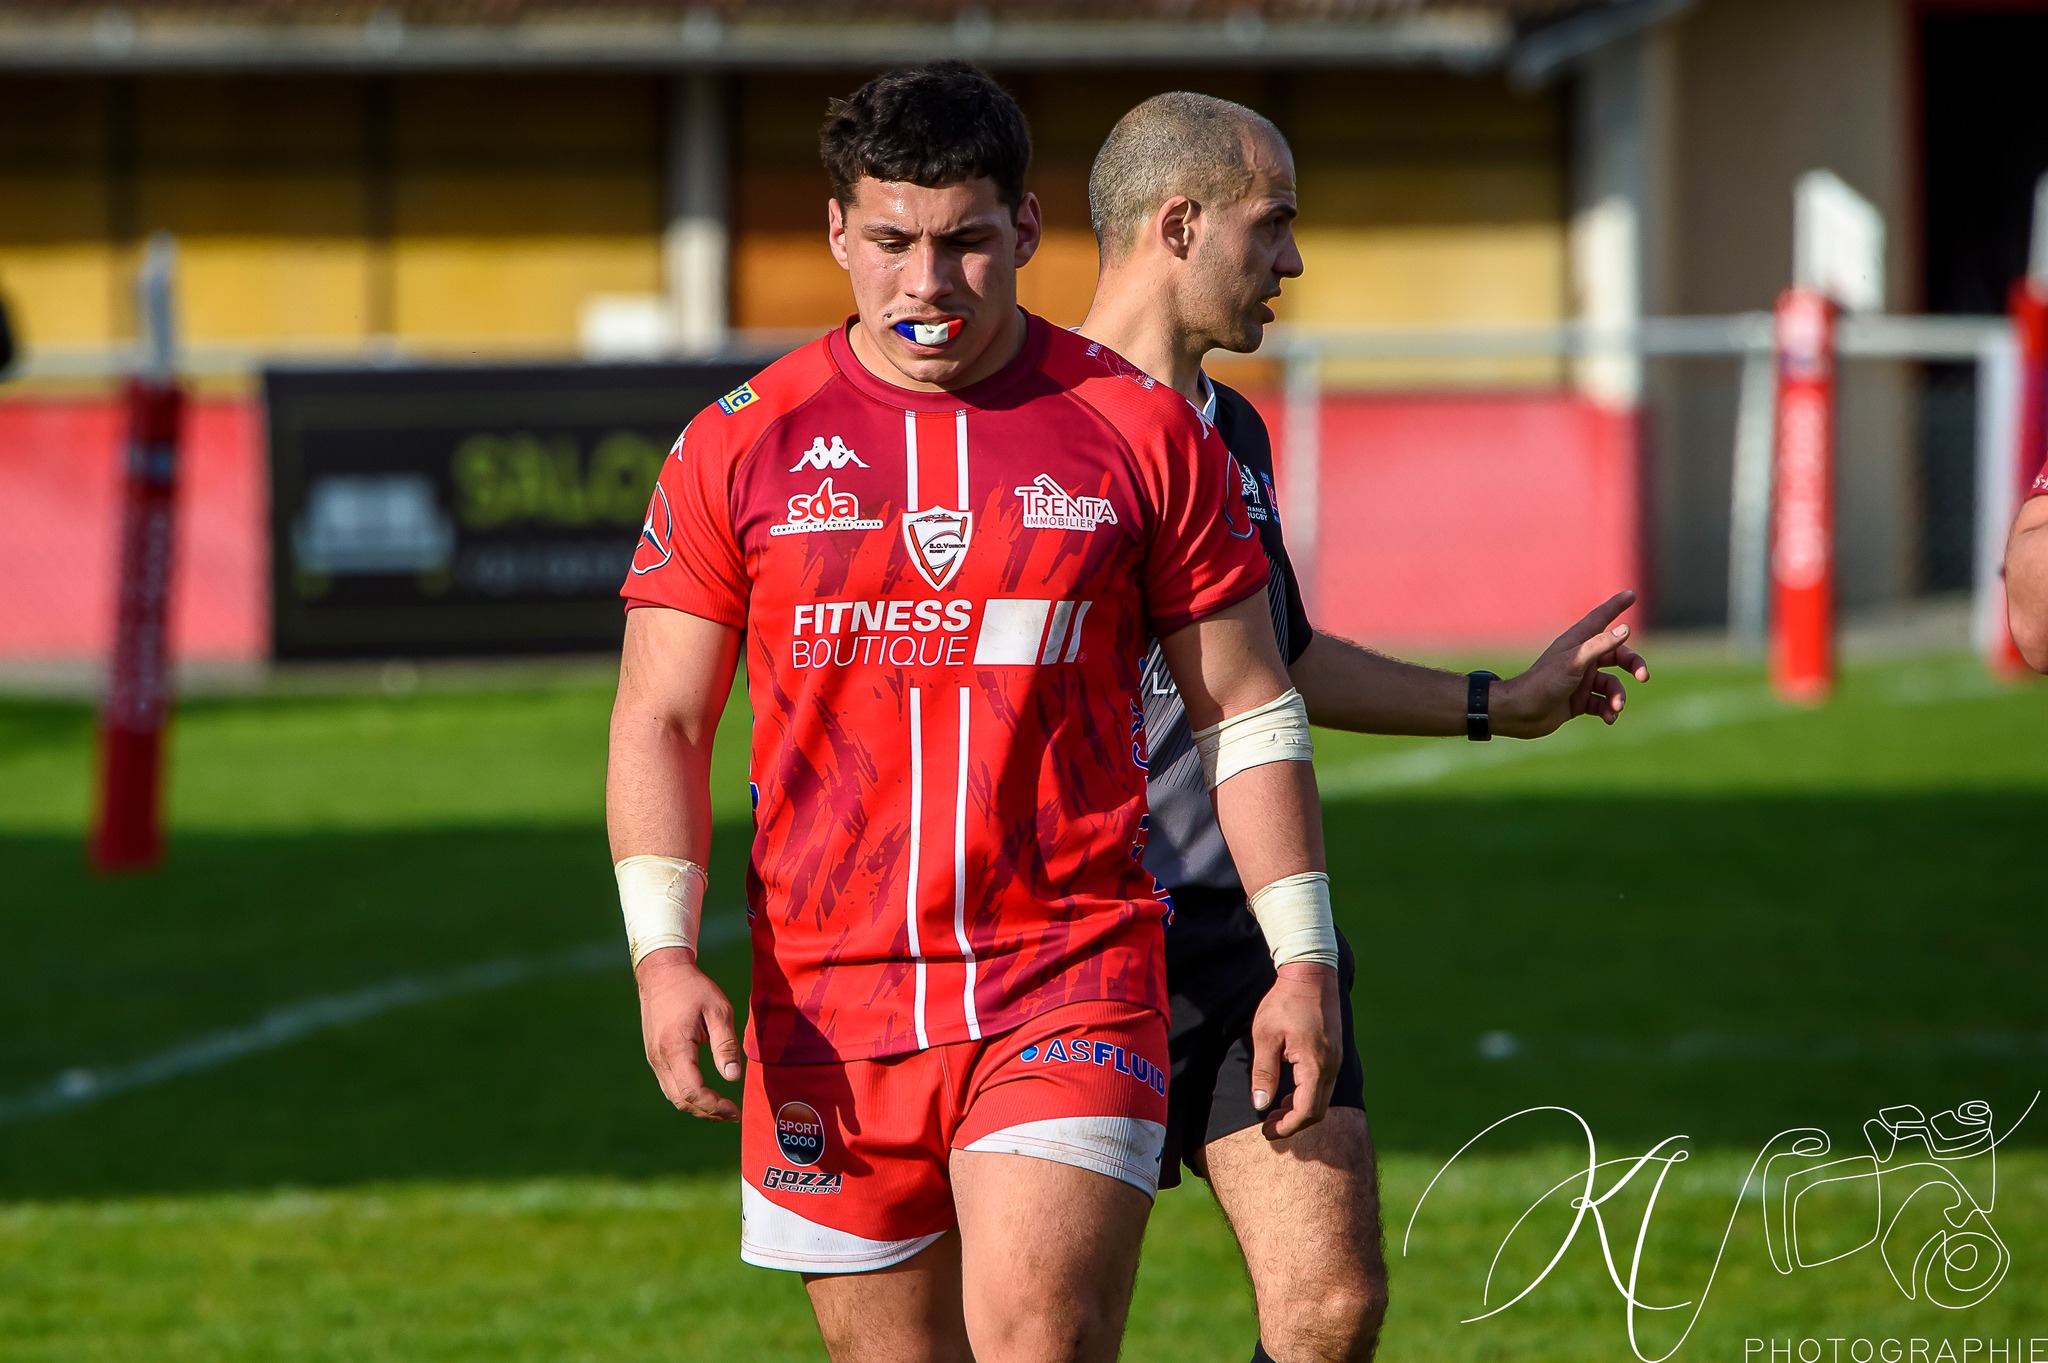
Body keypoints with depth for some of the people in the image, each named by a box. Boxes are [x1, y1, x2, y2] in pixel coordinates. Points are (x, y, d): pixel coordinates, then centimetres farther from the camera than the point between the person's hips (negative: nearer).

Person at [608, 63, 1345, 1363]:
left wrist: (1304, 957, 3)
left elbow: (1247, 710, 9)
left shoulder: (1144, 432, 4)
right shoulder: (742, 448, 5)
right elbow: (661, 723, 6)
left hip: (1073, 979, -2)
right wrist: (664, 953, -8)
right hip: (828, 999, 2)